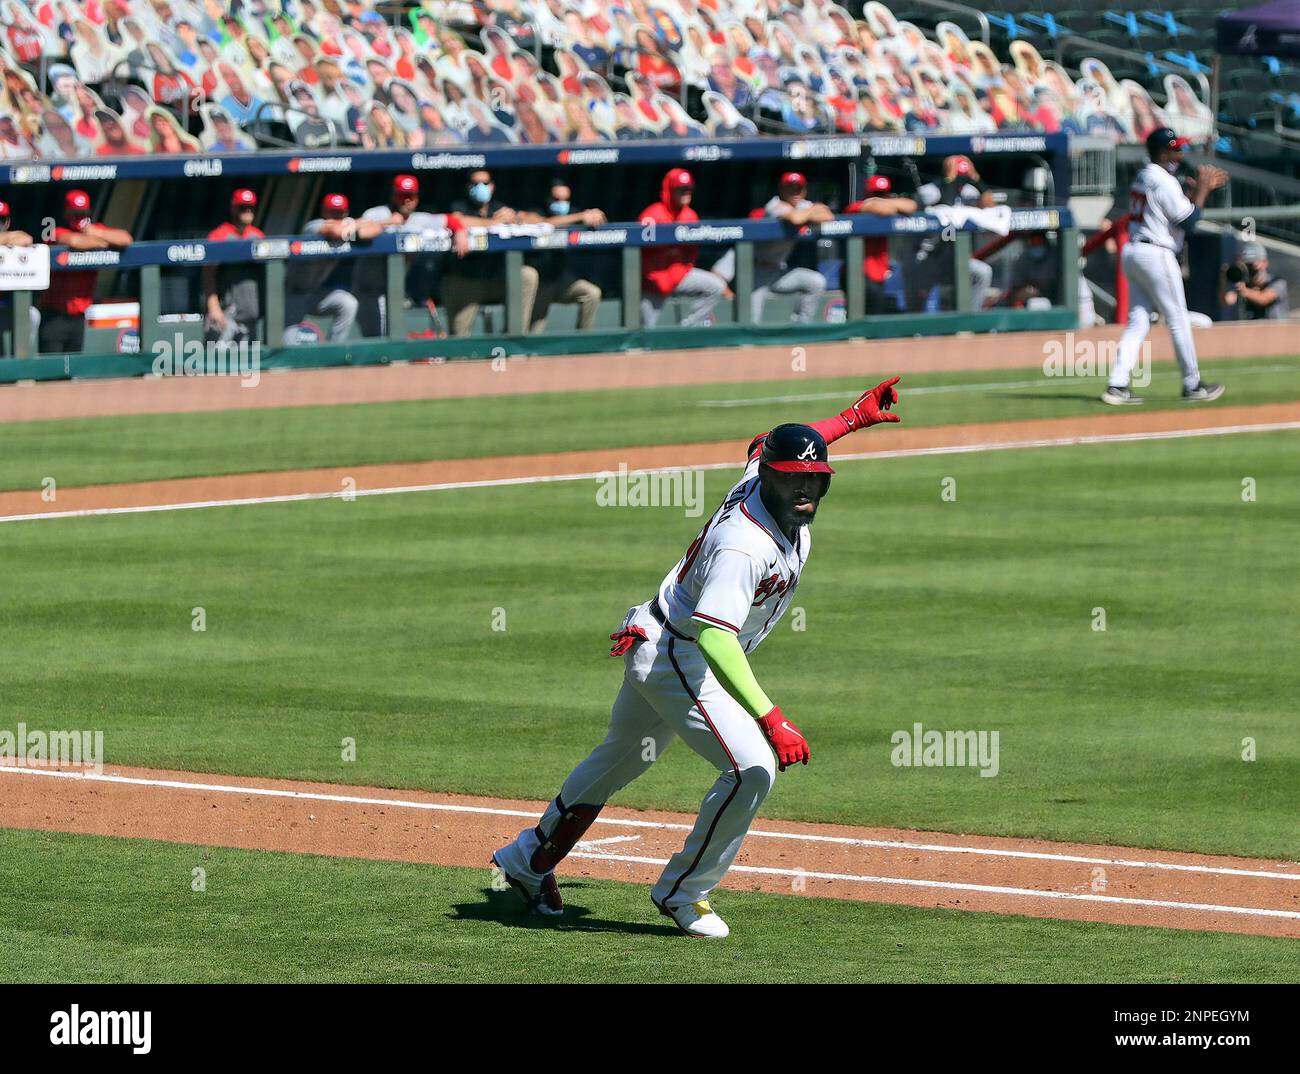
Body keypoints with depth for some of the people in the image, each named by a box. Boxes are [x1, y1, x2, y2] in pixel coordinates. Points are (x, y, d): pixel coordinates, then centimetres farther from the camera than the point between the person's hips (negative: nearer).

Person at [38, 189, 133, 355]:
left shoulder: (96, 231, 6)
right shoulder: (58, 233, -10)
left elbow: (126, 239, -5)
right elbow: (74, 241, -32)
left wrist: (96, 233, -14)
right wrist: (101, 242, -13)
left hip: (79, 315, 5)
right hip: (54, 315, -5)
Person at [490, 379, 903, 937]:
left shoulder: (759, 477, -7)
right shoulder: (743, 544, -34)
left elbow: (764, 445, 20)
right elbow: (715, 637, -43)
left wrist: (853, 418, 22)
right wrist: (768, 718, -52)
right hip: (678, 657, -11)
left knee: (620, 760, 26)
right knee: (752, 767, -19)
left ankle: (529, 859, 44)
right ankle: (682, 893, -2)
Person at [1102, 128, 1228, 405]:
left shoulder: (1142, 177, 15)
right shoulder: (1164, 182, -14)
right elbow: (1188, 221, -15)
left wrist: (1203, 187, 20)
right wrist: (1202, 188, -5)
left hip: (1131, 254, 9)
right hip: (1156, 255, -9)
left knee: (1137, 322, 7)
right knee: (1178, 321, 2)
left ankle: (1117, 385, -3)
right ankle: (1192, 385, 10)